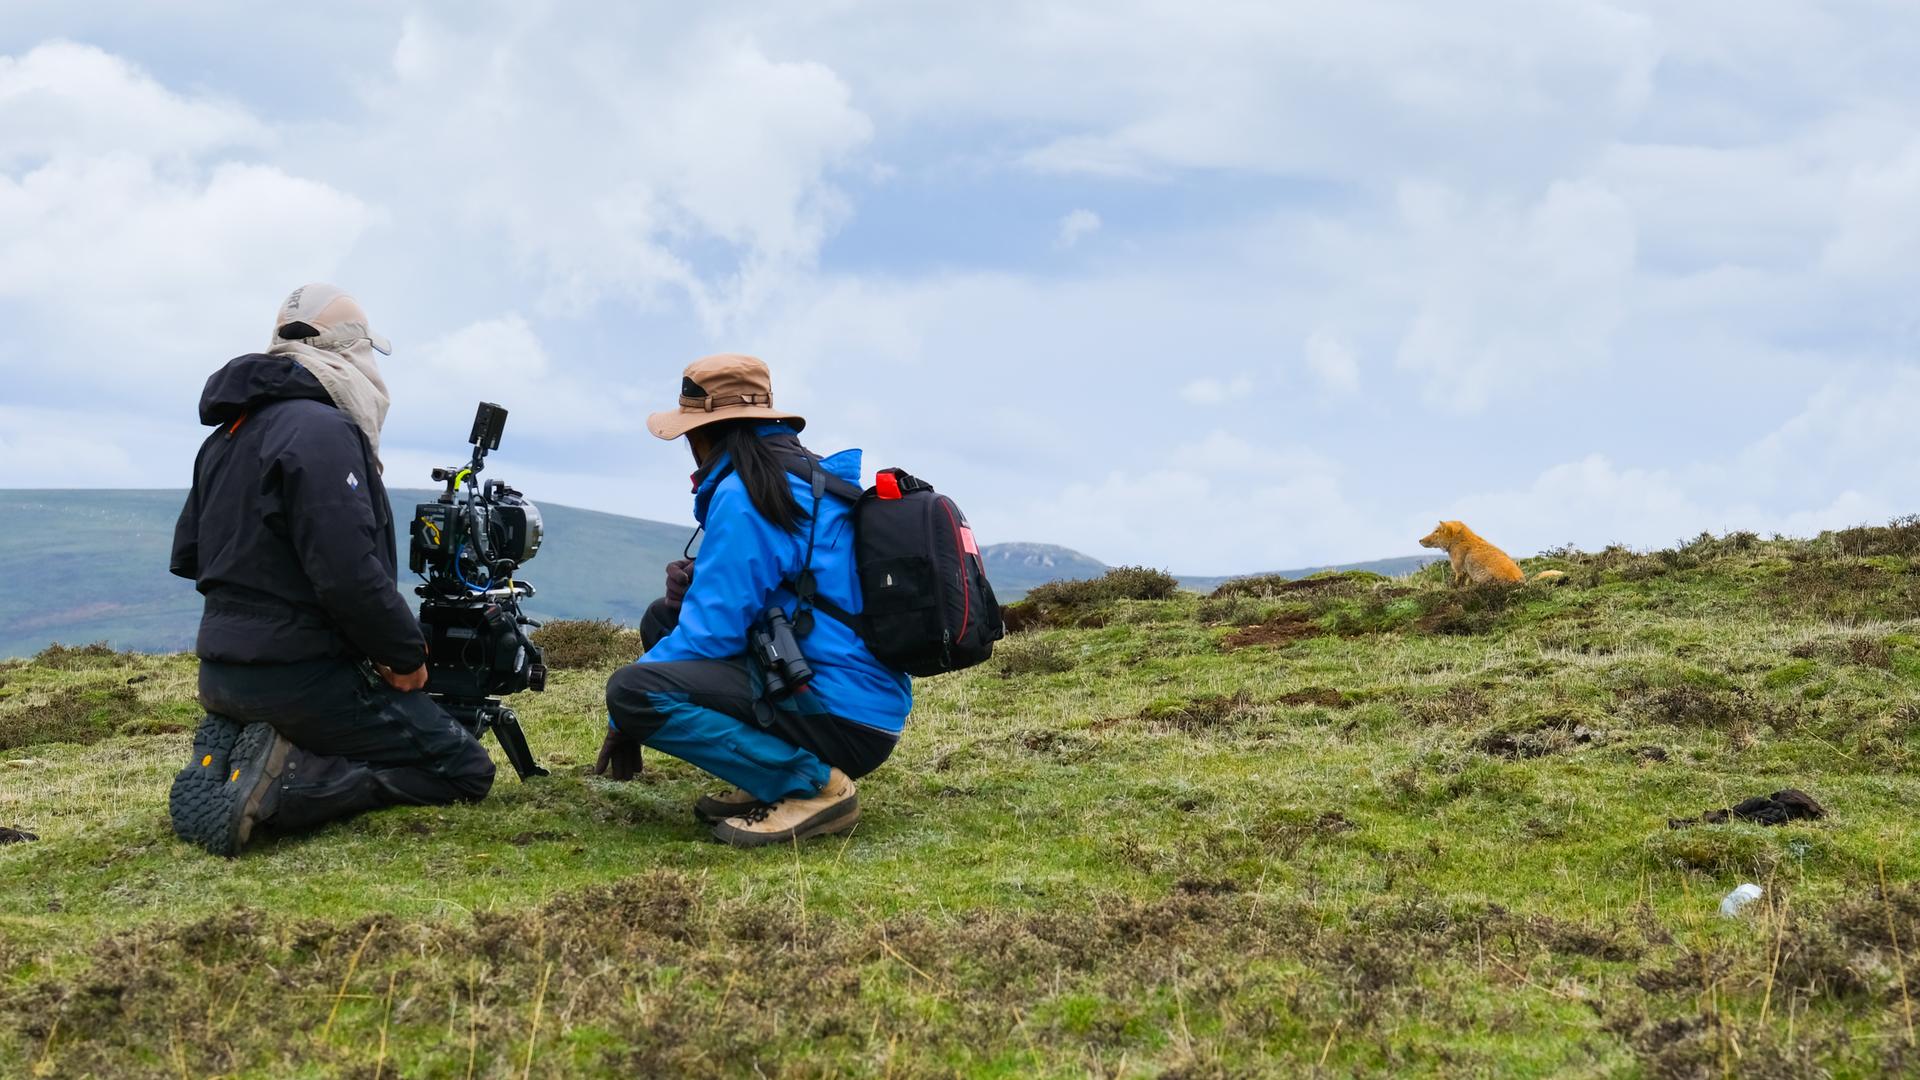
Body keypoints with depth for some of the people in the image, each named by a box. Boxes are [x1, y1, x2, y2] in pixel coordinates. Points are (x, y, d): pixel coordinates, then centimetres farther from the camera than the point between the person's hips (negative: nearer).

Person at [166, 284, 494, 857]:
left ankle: (226, 754, 5)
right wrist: (407, 656, -12)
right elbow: (350, 574, -25)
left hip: (221, 674, 9)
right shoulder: (322, 429, -17)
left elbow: (186, 557, 19)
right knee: (466, 770, -1)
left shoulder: (225, 437, 13)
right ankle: (286, 782, -16)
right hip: (303, 676, -9)